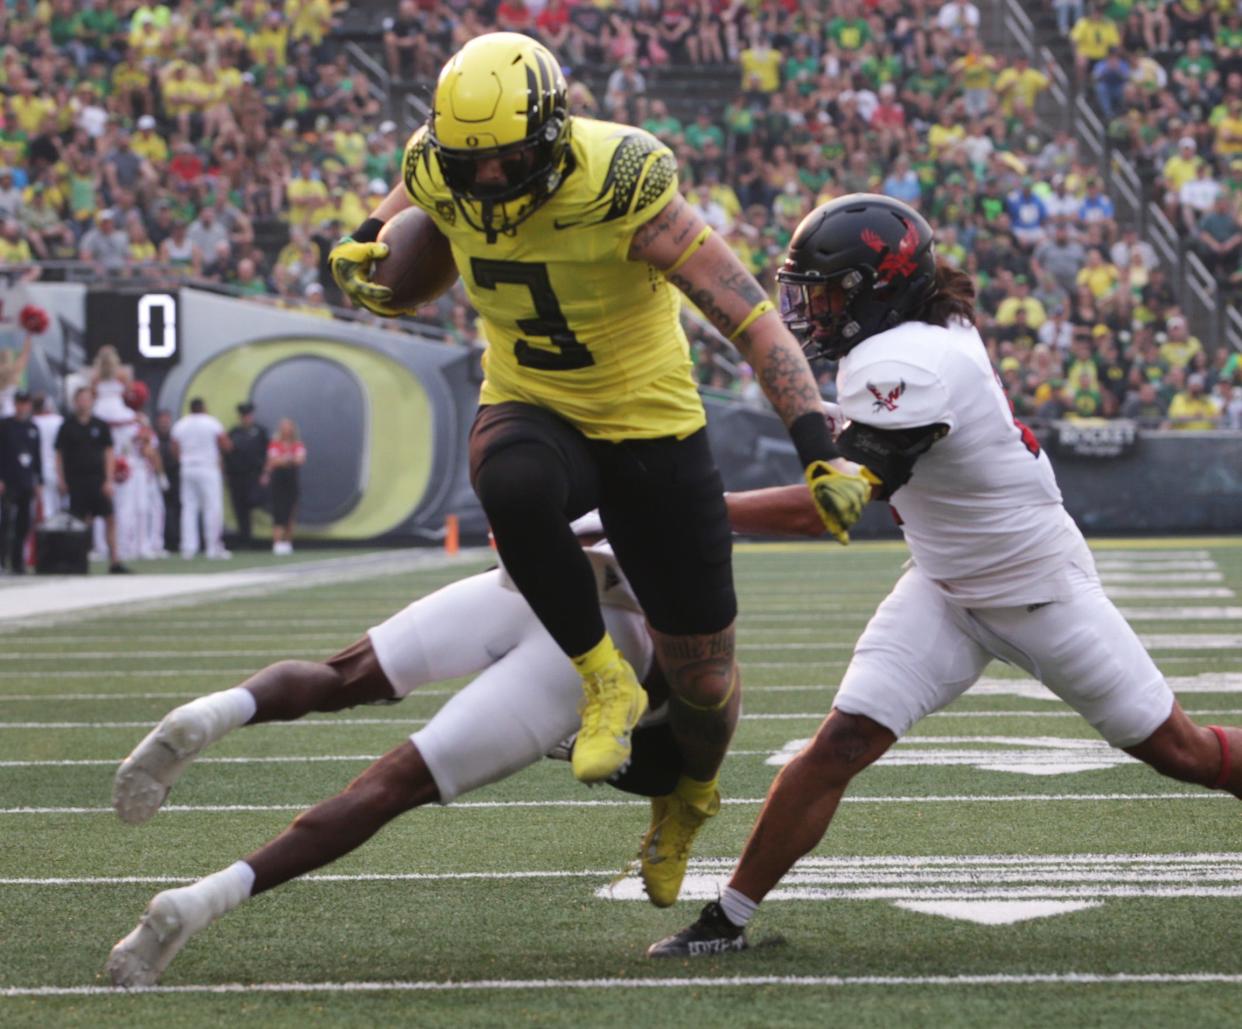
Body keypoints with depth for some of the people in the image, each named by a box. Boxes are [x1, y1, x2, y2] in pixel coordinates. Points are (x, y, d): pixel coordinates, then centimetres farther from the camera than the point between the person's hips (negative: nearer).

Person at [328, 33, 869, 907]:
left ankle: (689, 799, 43)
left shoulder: (620, 186, -29)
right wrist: (367, 241, -4)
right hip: (531, 409, 2)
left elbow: (750, 317, -29)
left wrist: (820, 449, -37)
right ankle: (605, 680, -19)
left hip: (650, 423, -2)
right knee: (513, 485, -40)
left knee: (704, 676, 7)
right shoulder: (437, 172, -14)